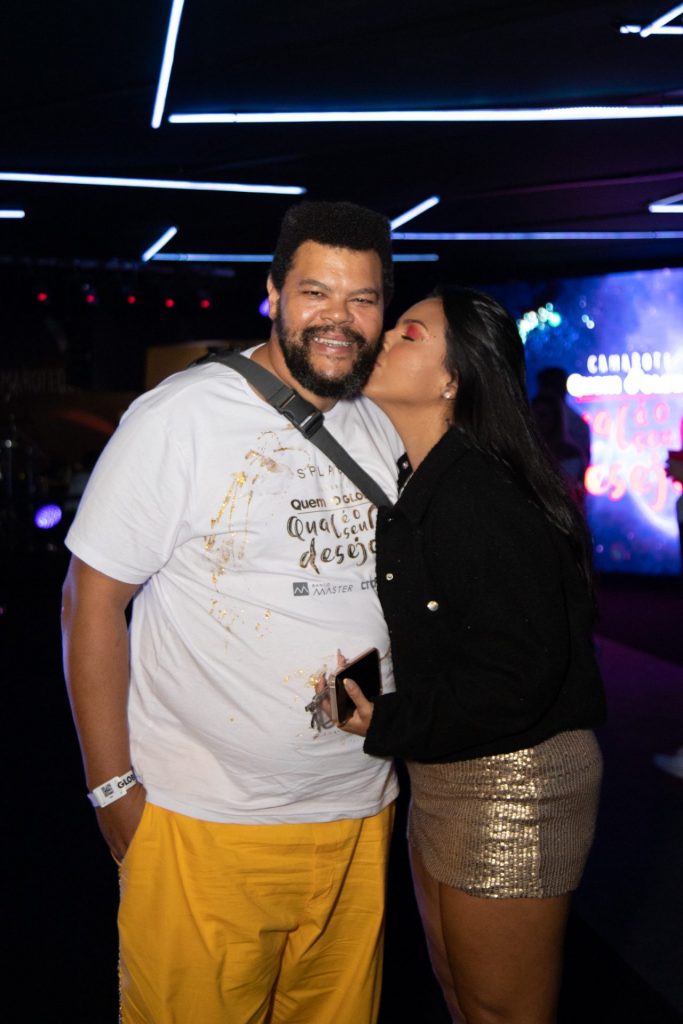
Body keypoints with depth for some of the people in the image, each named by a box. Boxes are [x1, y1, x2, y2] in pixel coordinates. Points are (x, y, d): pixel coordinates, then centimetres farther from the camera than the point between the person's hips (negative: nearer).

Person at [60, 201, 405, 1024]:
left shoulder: (385, 434, 8)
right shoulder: (181, 416, -11)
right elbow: (93, 598, -10)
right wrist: (114, 791, -11)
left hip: (360, 817, 6)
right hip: (204, 825, -5)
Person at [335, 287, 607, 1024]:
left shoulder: (477, 499, -23)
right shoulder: (421, 488, 8)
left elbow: (521, 670, -26)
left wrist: (390, 726, -19)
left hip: (509, 783, -9)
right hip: (444, 772, 10)